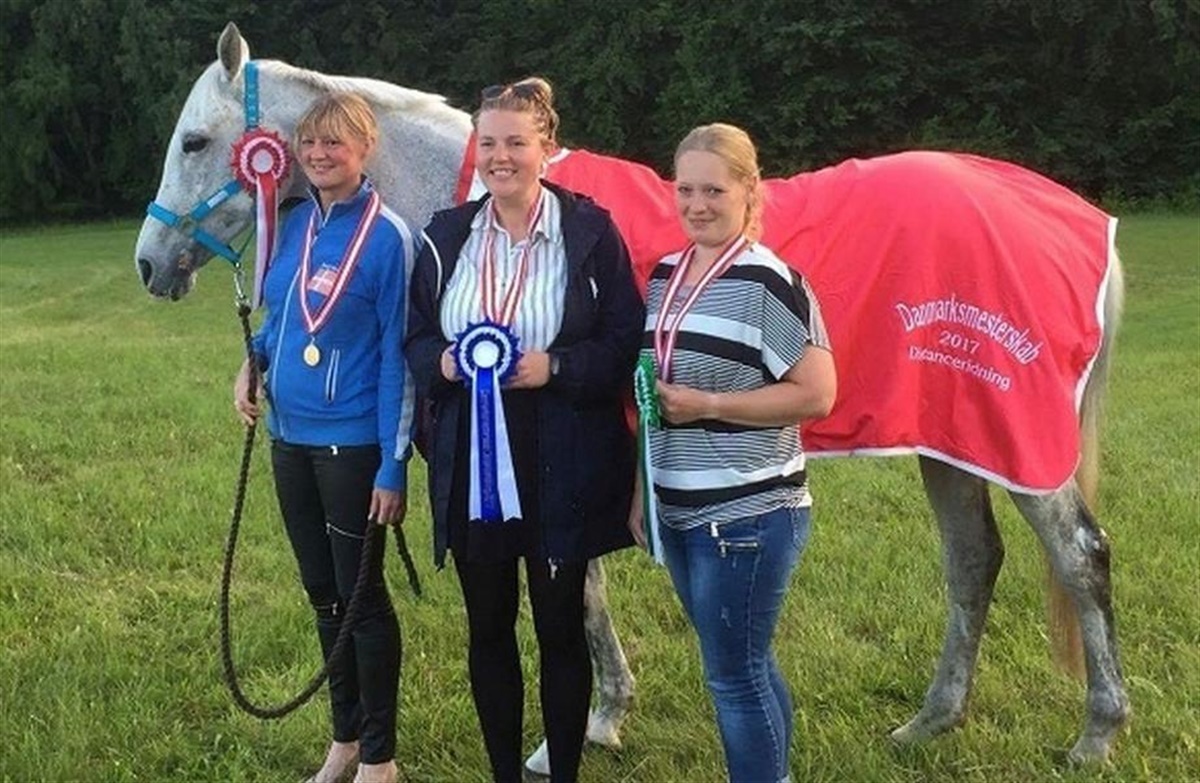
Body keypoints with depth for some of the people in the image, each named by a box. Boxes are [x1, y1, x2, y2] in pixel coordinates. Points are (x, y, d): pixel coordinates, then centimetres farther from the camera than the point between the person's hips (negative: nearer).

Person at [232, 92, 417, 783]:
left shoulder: (388, 236, -13)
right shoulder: (297, 224, 5)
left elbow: (397, 357, -14)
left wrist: (393, 466, -16)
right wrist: (255, 361, 1)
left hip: (351, 444, -7)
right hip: (291, 437, 7)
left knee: (361, 595, 4)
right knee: (322, 593, 17)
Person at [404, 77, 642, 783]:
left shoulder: (591, 231, -5)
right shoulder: (446, 235, 6)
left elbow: (627, 345, -6)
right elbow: (415, 338, 11)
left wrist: (556, 367, -21)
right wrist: (441, 361, -10)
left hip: (562, 466, -4)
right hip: (470, 463, 4)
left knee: (560, 630, 9)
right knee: (488, 628, 14)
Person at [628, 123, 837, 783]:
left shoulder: (769, 282, -14)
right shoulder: (665, 275, 9)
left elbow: (816, 395, -18)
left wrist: (708, 406, -21)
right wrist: (640, 488, 14)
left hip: (748, 514, -7)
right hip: (677, 512, 7)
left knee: (735, 675, 0)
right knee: (743, 666, 19)